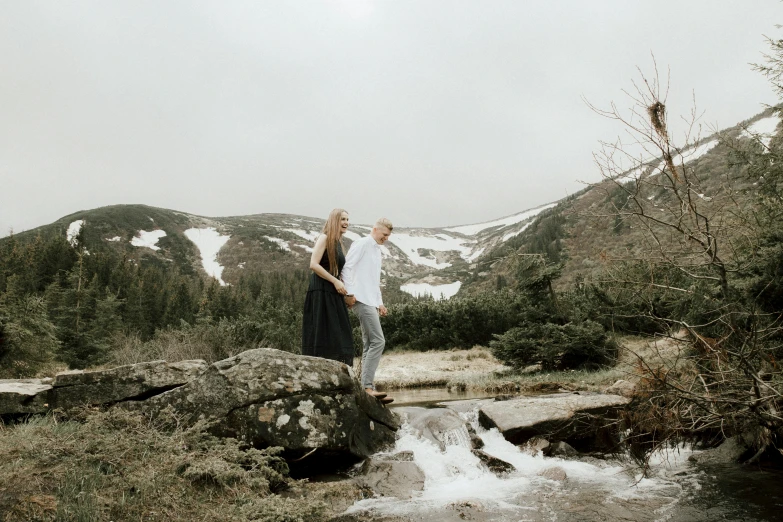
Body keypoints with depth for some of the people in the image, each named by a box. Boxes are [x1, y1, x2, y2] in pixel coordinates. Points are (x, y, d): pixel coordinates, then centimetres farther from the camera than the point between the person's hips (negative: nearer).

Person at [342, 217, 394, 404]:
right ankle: (367, 386, -14)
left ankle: (368, 389, 8)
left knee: (369, 345, 6)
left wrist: (380, 303, 20)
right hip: (361, 299, -9)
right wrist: (349, 293, -18)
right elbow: (347, 267, -13)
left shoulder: (377, 251, 24)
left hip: (370, 302, 9)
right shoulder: (362, 244, -3)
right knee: (378, 341, -16)